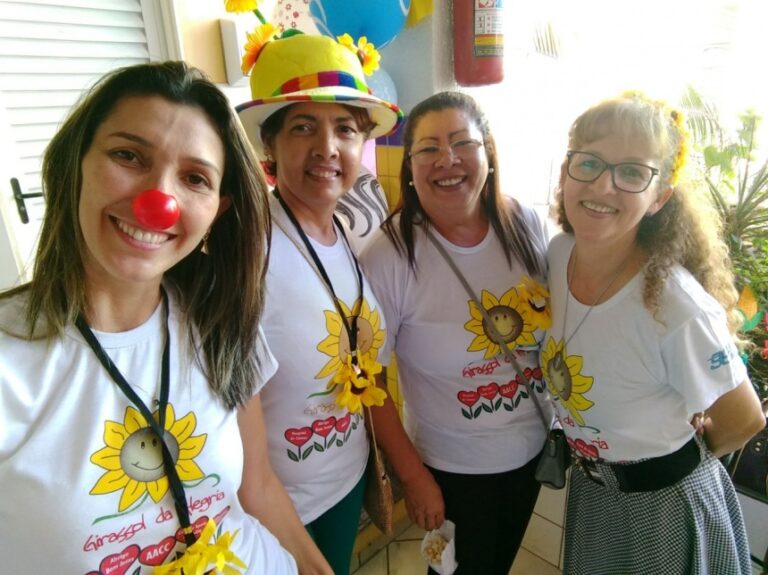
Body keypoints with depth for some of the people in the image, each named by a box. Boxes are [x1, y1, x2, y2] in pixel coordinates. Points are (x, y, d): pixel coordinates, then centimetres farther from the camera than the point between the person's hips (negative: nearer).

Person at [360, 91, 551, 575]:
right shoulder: (390, 255, -23)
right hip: (453, 467, -4)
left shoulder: (528, 226, -10)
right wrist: (413, 476, -12)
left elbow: (558, 322, 4)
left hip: (533, 449, 5)